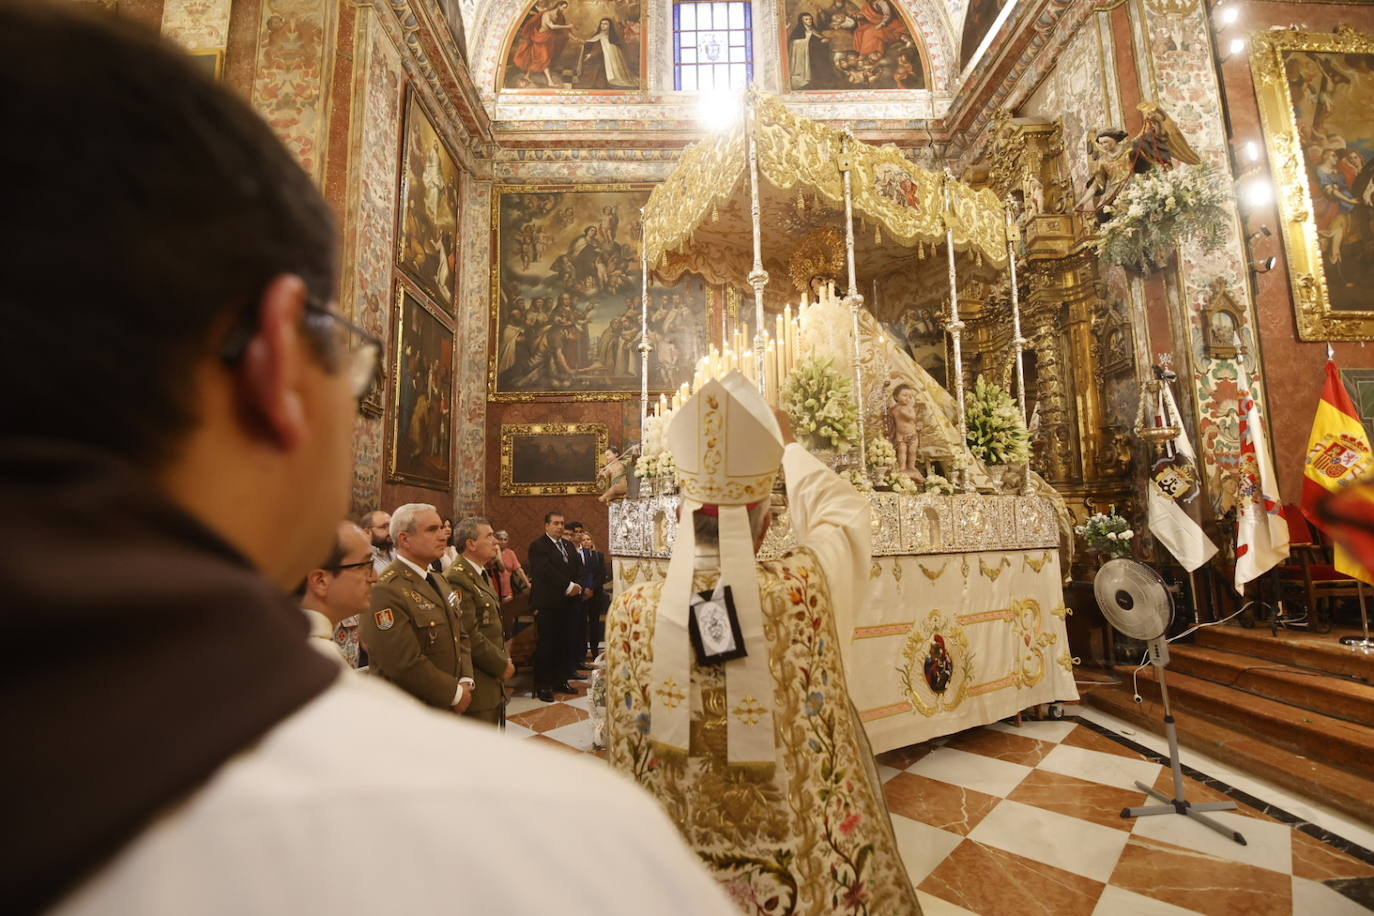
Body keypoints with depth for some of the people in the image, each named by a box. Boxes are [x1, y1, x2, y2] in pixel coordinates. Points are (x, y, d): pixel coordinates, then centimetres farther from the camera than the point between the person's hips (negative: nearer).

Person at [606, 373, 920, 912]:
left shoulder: (631, 611, -20)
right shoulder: (807, 590, -25)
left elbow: (627, 757, -6)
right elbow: (840, 512, -3)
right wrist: (786, 444, 11)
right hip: (810, 872, 0)